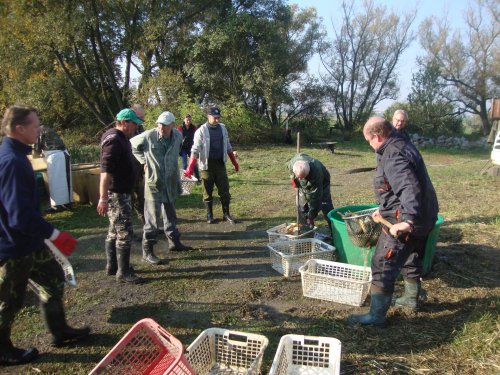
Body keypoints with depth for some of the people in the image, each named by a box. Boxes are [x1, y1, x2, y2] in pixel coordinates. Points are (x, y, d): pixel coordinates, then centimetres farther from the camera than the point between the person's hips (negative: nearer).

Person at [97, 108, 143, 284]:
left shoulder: (121, 139, 14)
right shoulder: (114, 141, -19)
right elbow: (105, 171, -27)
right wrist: (103, 198, -30)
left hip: (121, 192, 11)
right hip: (116, 194, -11)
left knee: (114, 231, 17)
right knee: (124, 233, -5)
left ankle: (112, 266, 29)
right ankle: (123, 272, 3)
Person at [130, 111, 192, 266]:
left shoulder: (178, 136, -3)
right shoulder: (148, 136, -17)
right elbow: (132, 145, 1)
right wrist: (144, 161, -2)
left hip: (171, 182, 6)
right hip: (154, 183, -5)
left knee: (171, 215, 20)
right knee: (152, 219, -4)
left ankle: (174, 242, 36)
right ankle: (147, 252, 5)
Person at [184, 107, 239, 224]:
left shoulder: (222, 128, 6)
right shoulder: (201, 131, -9)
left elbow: (228, 147, 16)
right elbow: (195, 150, -14)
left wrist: (234, 162, 19)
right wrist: (190, 167, -24)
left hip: (220, 164, 4)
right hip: (207, 165, -4)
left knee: (224, 190, 5)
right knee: (208, 192, 6)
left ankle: (226, 214, 17)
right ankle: (209, 215, 20)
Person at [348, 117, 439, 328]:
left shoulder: (393, 157, -23)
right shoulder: (403, 145, 11)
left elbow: (409, 188, -38)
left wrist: (407, 220, -46)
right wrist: (385, 210, 25)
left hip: (403, 224, -11)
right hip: (424, 216, 11)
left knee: (383, 267, -2)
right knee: (411, 259, 28)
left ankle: (376, 316, 8)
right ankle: (411, 298, 48)